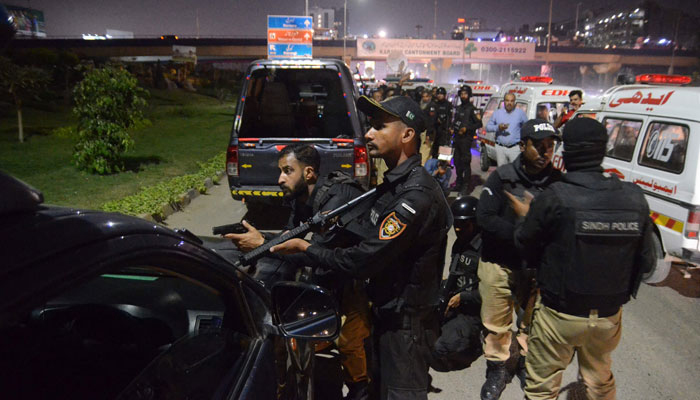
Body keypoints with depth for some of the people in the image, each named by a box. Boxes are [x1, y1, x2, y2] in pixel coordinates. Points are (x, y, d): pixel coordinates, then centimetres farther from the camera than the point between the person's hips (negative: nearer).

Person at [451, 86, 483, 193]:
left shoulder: (472, 109, -6)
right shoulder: (458, 108, 17)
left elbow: (479, 124, -10)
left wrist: (467, 128, -18)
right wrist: (452, 128, 10)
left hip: (466, 139, -8)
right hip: (457, 138, 8)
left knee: (465, 162, -8)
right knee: (457, 161, 13)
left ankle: (466, 184, -4)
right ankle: (459, 182, 25)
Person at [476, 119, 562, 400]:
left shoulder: (557, 181, -7)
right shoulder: (502, 177, -10)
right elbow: (484, 217, -16)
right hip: (499, 264, -1)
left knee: (533, 320, 17)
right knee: (496, 323, 11)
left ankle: (526, 361, 43)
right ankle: (498, 368, 34)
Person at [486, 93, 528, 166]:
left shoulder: (520, 113, 7)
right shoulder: (497, 113, 8)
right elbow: (488, 127, 7)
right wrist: (498, 127, -12)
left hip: (515, 148, -1)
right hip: (500, 148, 2)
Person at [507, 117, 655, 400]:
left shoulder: (555, 197, -22)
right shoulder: (634, 198, -8)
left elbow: (525, 245, -10)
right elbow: (646, 261, -1)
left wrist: (525, 216, 8)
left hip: (560, 314, -4)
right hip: (609, 315, 5)